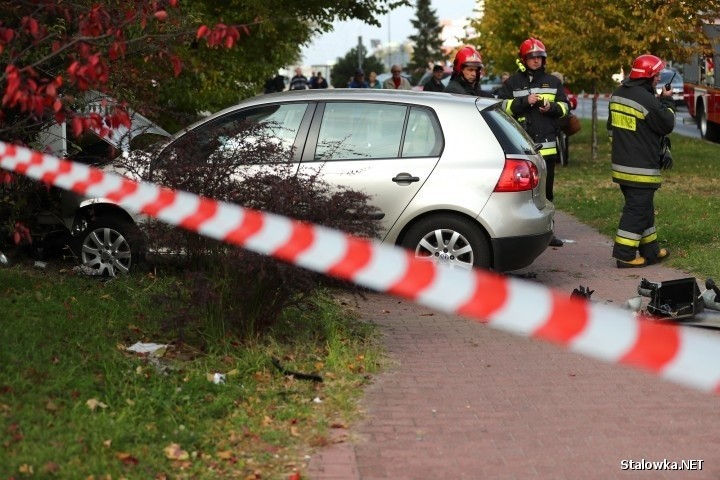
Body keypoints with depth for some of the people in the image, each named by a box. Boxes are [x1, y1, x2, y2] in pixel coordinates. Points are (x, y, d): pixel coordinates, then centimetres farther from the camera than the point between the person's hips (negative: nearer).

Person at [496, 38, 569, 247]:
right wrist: (524, 101, -14)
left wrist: (552, 107, -6)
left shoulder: (553, 82, 14)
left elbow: (564, 106, 14)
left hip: (547, 145, 3)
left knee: (546, 189, 9)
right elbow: (502, 106, -4)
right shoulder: (512, 83, 4)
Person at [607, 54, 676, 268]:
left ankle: (650, 250, 26)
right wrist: (667, 102, 6)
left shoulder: (618, 94, 9)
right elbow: (667, 125, -8)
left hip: (621, 164, 9)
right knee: (637, 210, -3)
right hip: (641, 168, -9)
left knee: (643, 208, 18)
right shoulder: (648, 100, -20)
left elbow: (611, 127, 18)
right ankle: (625, 255, -2)